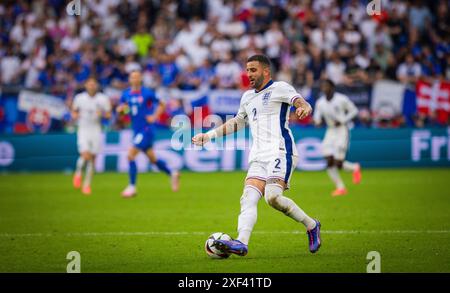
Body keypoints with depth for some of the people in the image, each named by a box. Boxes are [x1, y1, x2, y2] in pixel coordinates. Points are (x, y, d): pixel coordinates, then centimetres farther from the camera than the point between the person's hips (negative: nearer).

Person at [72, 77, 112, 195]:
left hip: (96, 131, 1)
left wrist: (102, 114, -18)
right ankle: (78, 173, 11)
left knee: (92, 158, 2)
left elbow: (109, 115, 4)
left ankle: (87, 184, 15)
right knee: (85, 155, -19)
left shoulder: (103, 99, -2)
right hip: (83, 130, -1)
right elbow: (74, 111, 14)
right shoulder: (79, 98, 0)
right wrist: (75, 115, -8)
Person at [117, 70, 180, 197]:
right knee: (152, 159, 14)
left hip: (147, 130, -6)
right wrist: (121, 108, -10)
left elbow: (161, 105, 4)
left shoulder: (147, 93, -8)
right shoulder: (126, 94, 6)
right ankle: (172, 174, 35)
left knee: (130, 155, -15)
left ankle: (132, 187, -8)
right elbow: (119, 109, 12)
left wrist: (154, 116, -10)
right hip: (137, 130, 6)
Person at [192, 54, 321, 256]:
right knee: (248, 199, -13)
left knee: (272, 197, -24)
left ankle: (311, 226, -5)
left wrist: (303, 108, -38)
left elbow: (301, 102, -13)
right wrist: (209, 135, 37)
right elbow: (237, 122, 41)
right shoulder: (247, 97, 26)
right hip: (259, 157, 7)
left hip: (280, 152, -7)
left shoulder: (279, 88, 3)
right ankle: (241, 243, -28)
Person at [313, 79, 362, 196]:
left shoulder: (342, 99, -10)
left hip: (342, 131, -5)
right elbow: (317, 119, 11)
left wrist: (342, 121, -14)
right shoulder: (320, 103, 3)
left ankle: (355, 167, 21)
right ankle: (340, 187, 8)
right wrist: (317, 121, -14)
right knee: (329, 162, -6)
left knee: (338, 164, -10)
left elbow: (354, 110, -1)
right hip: (330, 132, 5)